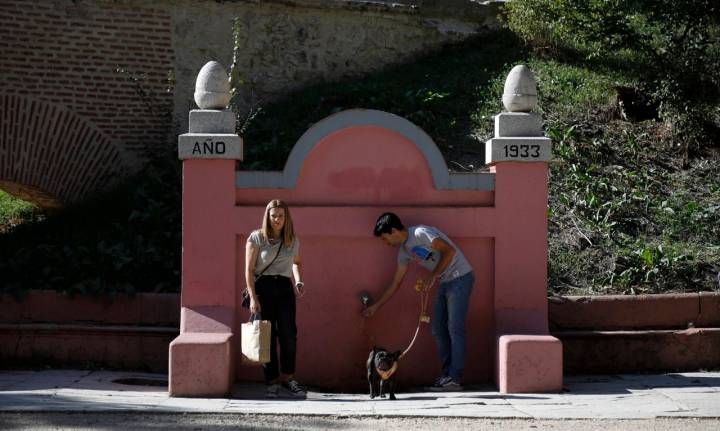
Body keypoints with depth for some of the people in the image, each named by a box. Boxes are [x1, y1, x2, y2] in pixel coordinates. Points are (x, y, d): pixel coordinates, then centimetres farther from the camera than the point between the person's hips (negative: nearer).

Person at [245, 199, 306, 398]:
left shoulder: (293, 241, 11)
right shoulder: (256, 238, -1)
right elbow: (249, 270, -3)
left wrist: (299, 281, 11)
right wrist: (253, 297, -10)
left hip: (284, 288, 3)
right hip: (262, 287, -3)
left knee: (288, 334, -8)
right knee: (266, 337, -1)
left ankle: (288, 378, 5)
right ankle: (272, 382, 7)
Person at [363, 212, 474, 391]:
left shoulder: (421, 234, -16)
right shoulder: (404, 250, 10)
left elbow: (449, 250, -24)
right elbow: (395, 284, 18)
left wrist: (433, 275, -21)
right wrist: (376, 306, 20)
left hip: (460, 278, -9)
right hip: (445, 283, 9)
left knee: (455, 329, -10)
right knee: (438, 329, 7)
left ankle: (454, 379, -10)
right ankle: (447, 373, 12)